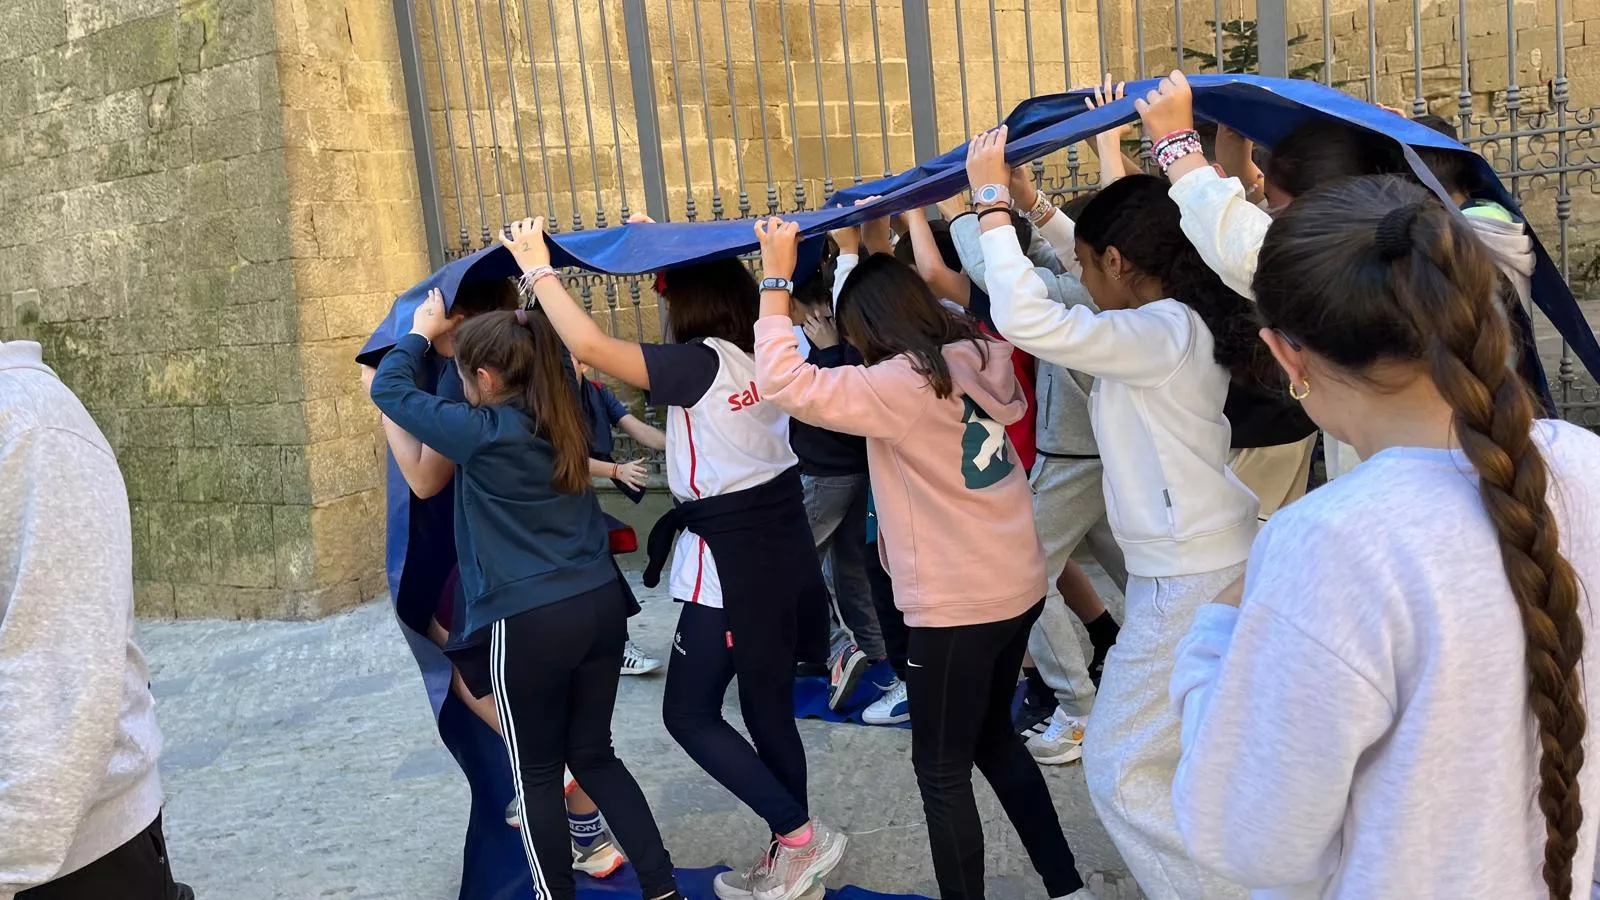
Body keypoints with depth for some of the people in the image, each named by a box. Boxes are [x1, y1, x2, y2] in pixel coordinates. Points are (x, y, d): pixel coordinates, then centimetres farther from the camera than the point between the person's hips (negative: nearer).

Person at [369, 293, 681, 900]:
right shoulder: (562, 417, 7)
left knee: (537, 774, 11)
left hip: (531, 622, -7)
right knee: (594, 754, 19)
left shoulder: (482, 432, -11)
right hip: (602, 603, 7)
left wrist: (423, 331, 16)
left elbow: (389, 389, 1)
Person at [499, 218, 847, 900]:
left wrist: (537, 267, -18)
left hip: (731, 558, -8)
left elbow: (590, 345, -28)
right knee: (769, 707, 15)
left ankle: (801, 836, 4)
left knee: (689, 714, 5)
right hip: (781, 542, 8)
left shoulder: (700, 363, -17)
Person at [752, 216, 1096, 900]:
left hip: (957, 605, -9)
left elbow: (786, 383, -26)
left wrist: (775, 281, -19)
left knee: (942, 772, 7)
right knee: (993, 739, 25)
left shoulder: (901, 384, -20)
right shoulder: (980, 357, 3)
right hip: (1018, 587, 9)